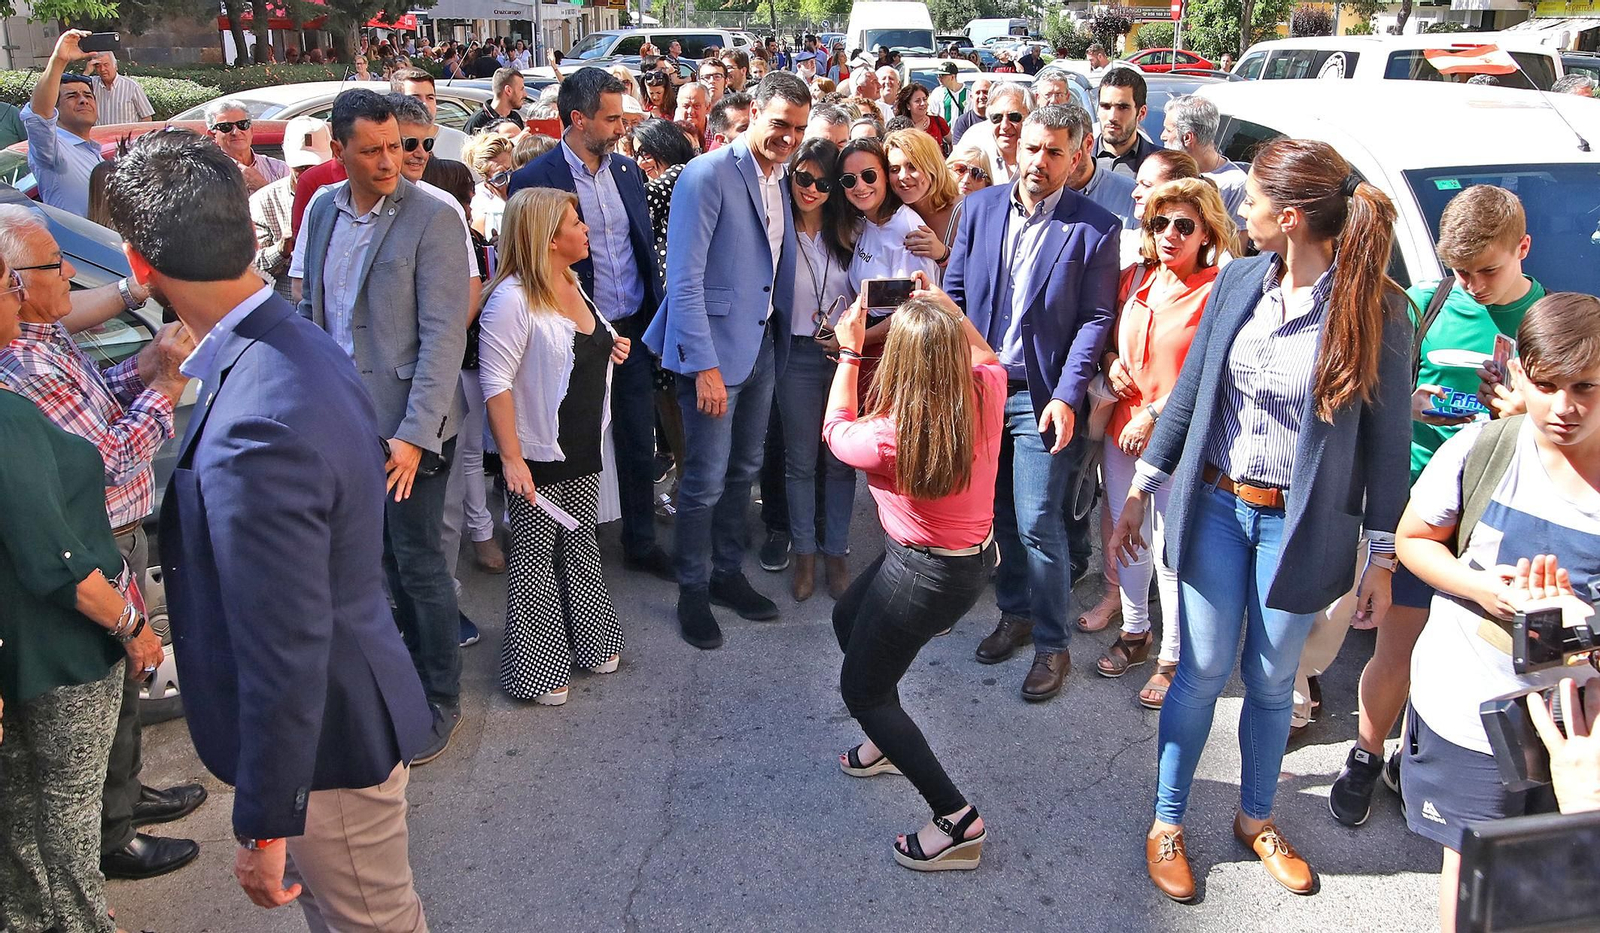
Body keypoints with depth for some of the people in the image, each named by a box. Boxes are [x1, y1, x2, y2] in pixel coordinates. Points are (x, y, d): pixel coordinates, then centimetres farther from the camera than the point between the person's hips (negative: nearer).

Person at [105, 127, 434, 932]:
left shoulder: (256, 430, -34)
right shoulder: (298, 345, -3)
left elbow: (284, 659, -28)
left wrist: (265, 826, -18)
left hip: (324, 735, -9)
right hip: (346, 695, 9)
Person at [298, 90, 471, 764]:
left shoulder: (433, 219, -12)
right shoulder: (323, 212, 7)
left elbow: (444, 334, -16)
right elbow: (311, 309, 17)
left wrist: (414, 433, -21)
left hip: (407, 424, -5)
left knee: (418, 564, 3)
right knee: (382, 557, 15)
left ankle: (439, 700, 20)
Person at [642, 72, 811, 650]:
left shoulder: (779, 180, 9)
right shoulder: (707, 175, -15)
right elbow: (685, 279, -19)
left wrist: (783, 335, 2)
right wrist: (705, 366, -22)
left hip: (762, 347, 8)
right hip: (712, 351, -7)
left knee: (744, 470, 18)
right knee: (706, 481, 1)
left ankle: (727, 573, 34)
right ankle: (692, 591, 19)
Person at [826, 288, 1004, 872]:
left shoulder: (889, 438, -31)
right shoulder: (987, 393, -17)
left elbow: (836, 430, -6)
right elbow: (985, 358, 11)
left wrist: (849, 352, -1)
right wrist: (950, 315, 6)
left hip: (924, 576, -8)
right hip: (974, 555, 8)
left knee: (861, 691, 12)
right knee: (847, 617, 30)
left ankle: (957, 821, 8)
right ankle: (890, 744, 49)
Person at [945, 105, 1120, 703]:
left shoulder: (1095, 228, -6)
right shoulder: (979, 207, 5)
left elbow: (1095, 318, -7)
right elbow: (953, 291, 9)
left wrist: (1066, 396, -14)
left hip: (1040, 396, -4)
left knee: (1037, 524, -3)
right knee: (1000, 513, 14)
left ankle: (1052, 645, 13)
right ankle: (1014, 614, 33)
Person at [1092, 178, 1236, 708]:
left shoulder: (1217, 292, -12)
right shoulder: (1134, 279, 7)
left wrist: (1156, 416, -18)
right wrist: (1111, 361, 0)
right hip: (1123, 430, 6)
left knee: (1171, 555, 2)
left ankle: (1173, 658, 19)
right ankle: (1135, 633, 38)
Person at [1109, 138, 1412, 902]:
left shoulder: (1374, 308, -13)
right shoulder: (1237, 281, -2)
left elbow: (1387, 437, -7)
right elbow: (1188, 391, 6)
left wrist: (1383, 556, -3)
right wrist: (1140, 493, 8)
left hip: (1300, 524, -2)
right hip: (1215, 504, 2)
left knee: (1271, 680, 13)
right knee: (1204, 670, 8)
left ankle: (1256, 817, 37)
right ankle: (1167, 822, 26)